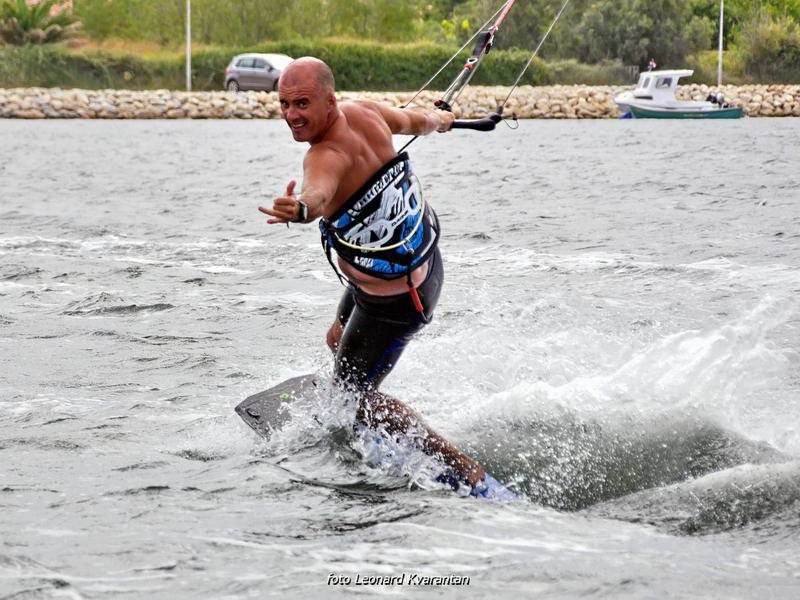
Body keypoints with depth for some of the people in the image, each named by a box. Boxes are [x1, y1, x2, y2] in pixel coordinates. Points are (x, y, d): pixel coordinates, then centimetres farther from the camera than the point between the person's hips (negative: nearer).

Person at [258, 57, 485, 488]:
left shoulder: (327, 156, -33)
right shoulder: (363, 112, -8)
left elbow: (320, 193, -57)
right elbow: (417, 121, 13)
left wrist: (300, 209, -79)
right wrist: (439, 120, 35)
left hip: (394, 299, -9)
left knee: (353, 392, 3)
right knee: (340, 340, 31)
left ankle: (466, 472, 4)